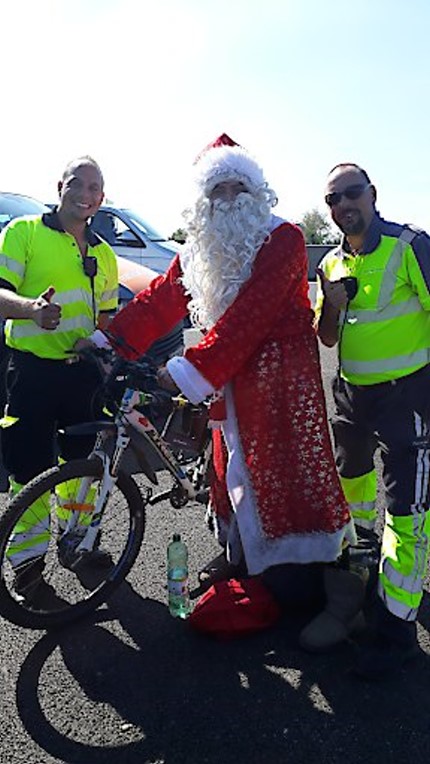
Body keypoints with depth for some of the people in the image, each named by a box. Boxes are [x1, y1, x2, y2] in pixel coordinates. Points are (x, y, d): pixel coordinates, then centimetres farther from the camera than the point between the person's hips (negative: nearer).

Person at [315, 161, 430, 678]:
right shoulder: (332, 263, 8)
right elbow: (328, 339, 10)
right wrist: (332, 306, -10)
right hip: (352, 390, 7)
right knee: (350, 470, 28)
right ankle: (362, 538, 59)